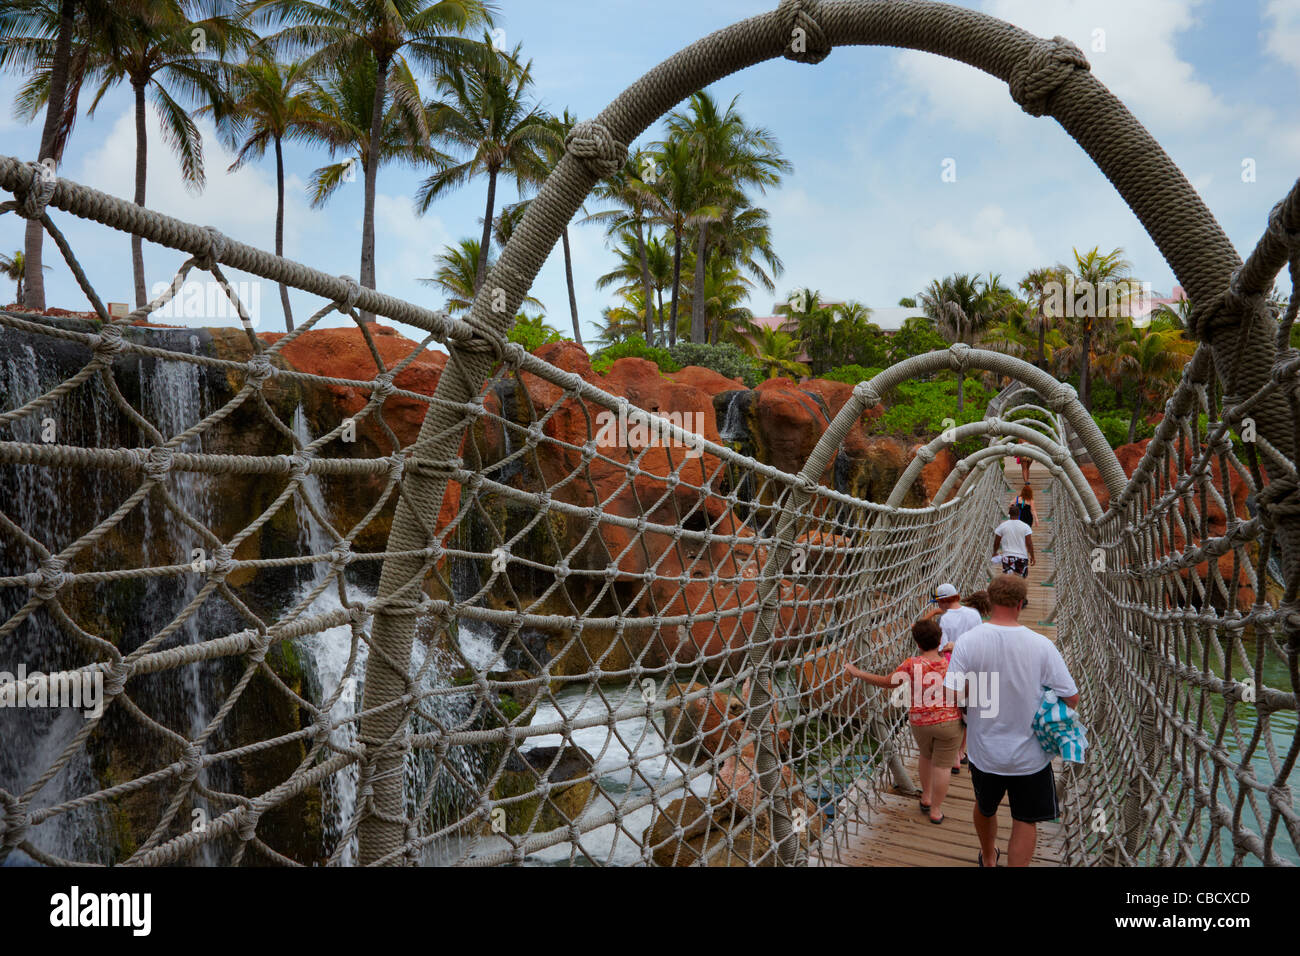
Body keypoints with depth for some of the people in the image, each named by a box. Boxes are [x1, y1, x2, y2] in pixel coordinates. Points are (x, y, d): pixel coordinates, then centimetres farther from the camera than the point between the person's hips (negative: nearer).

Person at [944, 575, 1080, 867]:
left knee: (985, 808, 27)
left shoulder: (969, 640, -18)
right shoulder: (1041, 645, -17)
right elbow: (1071, 698, -12)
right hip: (1029, 754, -1)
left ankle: (988, 859, 51)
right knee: (1026, 820, 17)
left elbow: (954, 695, -19)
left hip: (984, 752, 2)